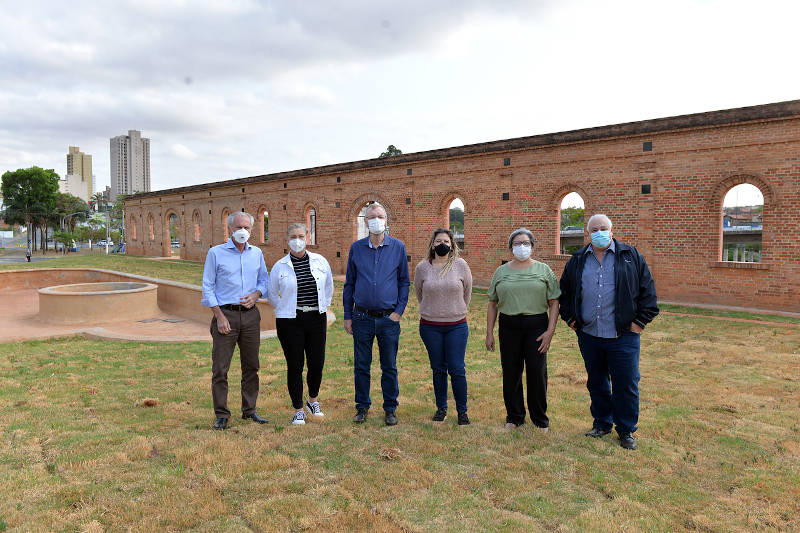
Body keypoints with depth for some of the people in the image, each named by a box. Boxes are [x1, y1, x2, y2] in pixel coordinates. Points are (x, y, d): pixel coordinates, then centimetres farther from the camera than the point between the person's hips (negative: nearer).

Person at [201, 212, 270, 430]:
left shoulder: (257, 253, 10)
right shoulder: (216, 253, -1)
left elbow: (264, 281, 18)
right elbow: (207, 287, -2)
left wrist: (255, 295, -5)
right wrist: (219, 316, -10)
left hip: (250, 315, 4)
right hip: (226, 314, -3)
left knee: (251, 365, 9)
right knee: (220, 367, -2)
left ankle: (249, 410, 21)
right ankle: (222, 414, 9)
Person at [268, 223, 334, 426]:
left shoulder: (320, 262, 3)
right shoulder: (280, 267, -2)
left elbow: (328, 287, 18)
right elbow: (272, 295, 11)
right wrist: (285, 310, 9)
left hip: (316, 319, 2)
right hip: (290, 321, -2)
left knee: (317, 364, 5)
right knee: (295, 366, 1)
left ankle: (313, 401, 32)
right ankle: (298, 410, 17)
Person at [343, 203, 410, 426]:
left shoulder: (398, 247, 1)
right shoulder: (356, 248, 4)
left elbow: (404, 281, 6)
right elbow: (349, 283, 9)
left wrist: (399, 311, -3)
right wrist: (347, 316, 6)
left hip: (388, 318, -1)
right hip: (362, 317, 1)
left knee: (389, 367, 8)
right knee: (361, 365, 9)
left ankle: (390, 409, 22)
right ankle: (362, 407, 25)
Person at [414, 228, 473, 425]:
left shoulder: (461, 265, -3)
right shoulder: (422, 268, -1)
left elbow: (467, 292, 11)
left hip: (457, 326, -1)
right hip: (430, 326, 1)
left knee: (457, 369, -1)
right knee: (438, 369, 10)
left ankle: (462, 411, 12)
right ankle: (441, 408, 23)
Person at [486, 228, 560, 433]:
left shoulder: (544, 270, 4)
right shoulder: (501, 272, 10)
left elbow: (554, 303, 1)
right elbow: (493, 304, 11)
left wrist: (550, 331, -7)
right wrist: (489, 333, 6)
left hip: (537, 326, -2)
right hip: (508, 327, 2)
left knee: (537, 373, 0)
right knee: (511, 372, 6)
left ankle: (540, 419, 16)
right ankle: (514, 417, 21)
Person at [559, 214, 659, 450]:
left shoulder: (631, 257, 3)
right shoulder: (577, 260, 9)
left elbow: (648, 290, 3)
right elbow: (564, 291, 19)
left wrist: (641, 320, -3)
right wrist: (569, 317, 10)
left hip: (623, 336, -2)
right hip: (589, 335, 3)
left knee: (626, 384, 2)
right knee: (596, 383, 14)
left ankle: (626, 430, 18)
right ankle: (602, 423, 30)